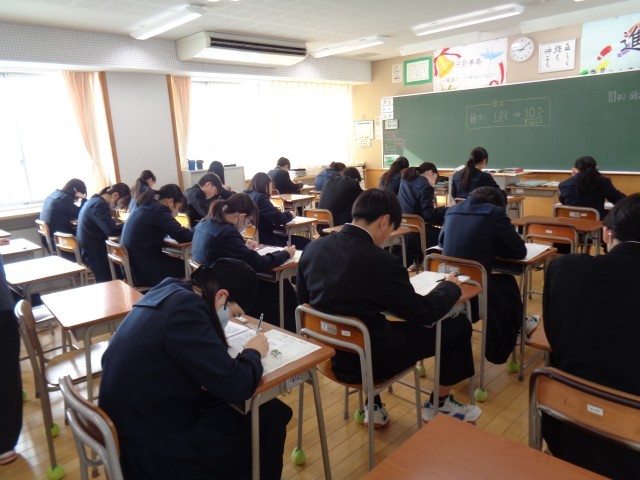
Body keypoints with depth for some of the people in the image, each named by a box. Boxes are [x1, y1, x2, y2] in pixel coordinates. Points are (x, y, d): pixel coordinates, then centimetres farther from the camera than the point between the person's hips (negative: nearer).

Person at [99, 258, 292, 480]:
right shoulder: (187, 306, -24)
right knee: (268, 420, 4)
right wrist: (253, 352, -5)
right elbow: (234, 386, -25)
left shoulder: (167, 290, 2)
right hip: (150, 447, -8)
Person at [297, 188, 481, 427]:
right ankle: (440, 404, 30)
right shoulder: (381, 261, -25)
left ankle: (373, 405, 33)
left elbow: (303, 299, 8)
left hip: (328, 352, 6)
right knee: (458, 325, 8)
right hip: (370, 359, -6)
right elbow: (424, 313, -13)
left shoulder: (313, 247, -7)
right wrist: (449, 286, 7)